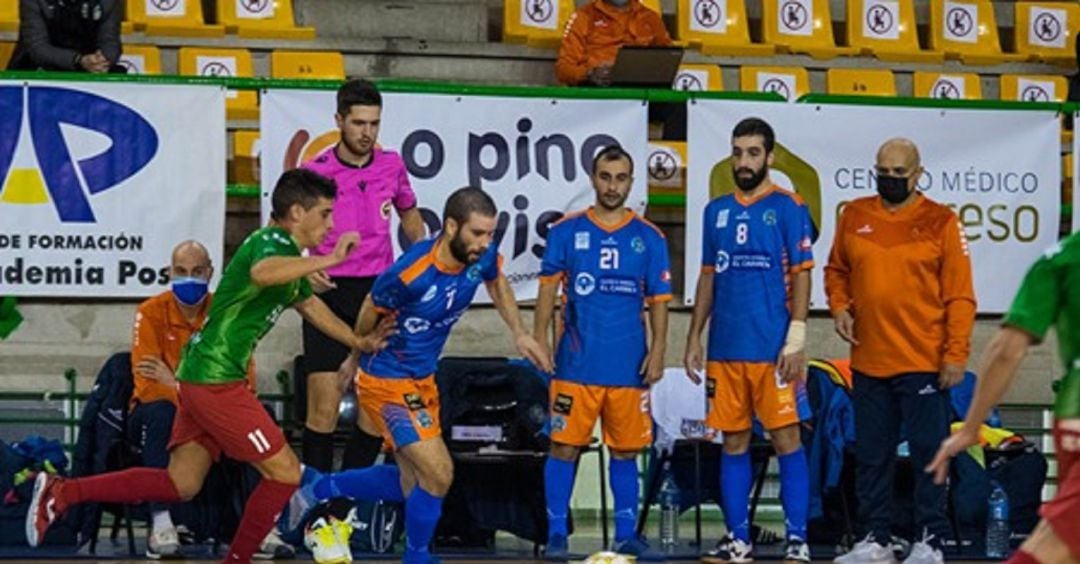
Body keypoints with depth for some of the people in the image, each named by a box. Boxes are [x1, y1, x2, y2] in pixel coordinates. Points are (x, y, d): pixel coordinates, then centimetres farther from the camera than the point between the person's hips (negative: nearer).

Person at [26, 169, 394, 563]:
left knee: (181, 485, 10)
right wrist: (329, 260, -37)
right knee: (285, 472, -4)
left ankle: (61, 492, 9)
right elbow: (262, 273, -41)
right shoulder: (273, 242, -14)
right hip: (215, 378, -10)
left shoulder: (287, 251, 17)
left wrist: (358, 341, 35)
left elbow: (308, 304, 36)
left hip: (203, 378, 10)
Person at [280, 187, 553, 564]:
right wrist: (357, 357, 8)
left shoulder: (483, 257, -13)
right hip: (387, 381, -8)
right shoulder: (409, 274, -31)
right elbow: (371, 310, -10)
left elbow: (496, 282, 14)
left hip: (423, 378, 8)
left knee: (411, 483, 17)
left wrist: (519, 333, 5)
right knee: (439, 474, -14)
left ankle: (317, 487, 34)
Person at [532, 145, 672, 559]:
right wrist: (539, 338, -4)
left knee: (625, 450, 7)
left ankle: (626, 534, 14)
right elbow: (548, 289, 5)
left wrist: (658, 349, -3)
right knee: (565, 446, -3)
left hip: (629, 365, 1)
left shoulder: (649, 238, 6)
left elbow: (659, 300, 7)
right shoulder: (566, 232, 4)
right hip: (576, 363, -1)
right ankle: (556, 534, 3)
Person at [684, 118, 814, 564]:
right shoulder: (716, 211, 13)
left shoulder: (788, 209, -2)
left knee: (786, 438, -4)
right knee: (733, 442, 9)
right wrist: (694, 339, 12)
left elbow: (801, 276, -6)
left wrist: (796, 342, -13)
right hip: (724, 348, 5)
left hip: (772, 347, -5)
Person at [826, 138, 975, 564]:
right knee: (871, 455, 10)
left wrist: (956, 354, -10)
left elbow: (959, 295, -4)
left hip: (923, 364, -4)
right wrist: (839, 306, 0)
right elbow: (836, 270, 20)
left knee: (928, 452, 1)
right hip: (868, 362, 4)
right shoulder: (854, 217, 8)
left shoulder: (940, 222, -2)